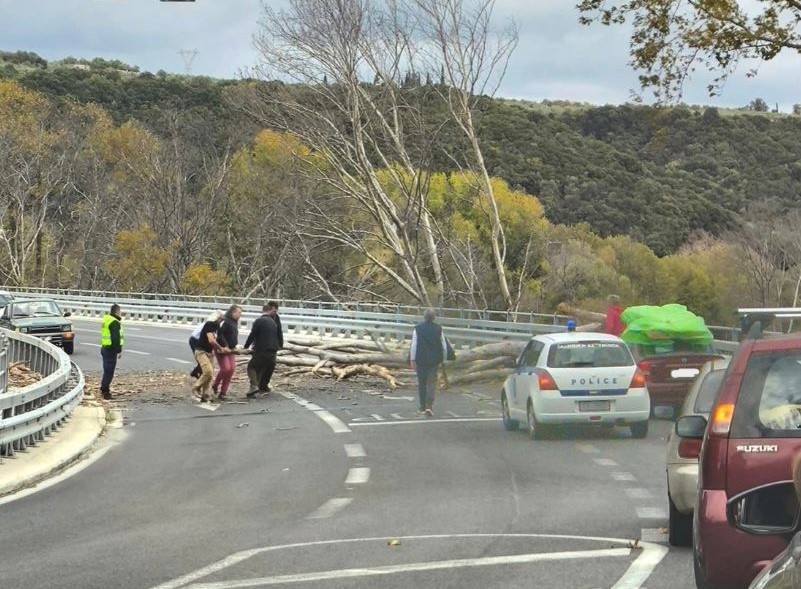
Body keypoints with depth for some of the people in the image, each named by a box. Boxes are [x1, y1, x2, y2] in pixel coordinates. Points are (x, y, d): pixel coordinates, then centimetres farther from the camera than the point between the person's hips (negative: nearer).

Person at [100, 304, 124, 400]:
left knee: (107, 370, 19)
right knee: (109, 371, -5)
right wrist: (119, 351, -17)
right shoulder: (115, 323, -19)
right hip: (111, 349, -10)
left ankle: (103, 389, 27)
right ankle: (105, 391, -5)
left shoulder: (106, 318, 11)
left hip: (104, 348, 10)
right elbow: (116, 338, -21)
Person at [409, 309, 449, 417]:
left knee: (421, 382, 12)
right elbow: (444, 346, 3)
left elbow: (414, 345, -8)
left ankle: (422, 407, 16)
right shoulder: (438, 329, -2)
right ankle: (429, 405, -13)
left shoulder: (418, 328, -5)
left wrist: (412, 360, -4)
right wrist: (444, 358, 15)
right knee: (432, 383, 3)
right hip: (434, 360, 0)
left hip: (421, 360, 0)